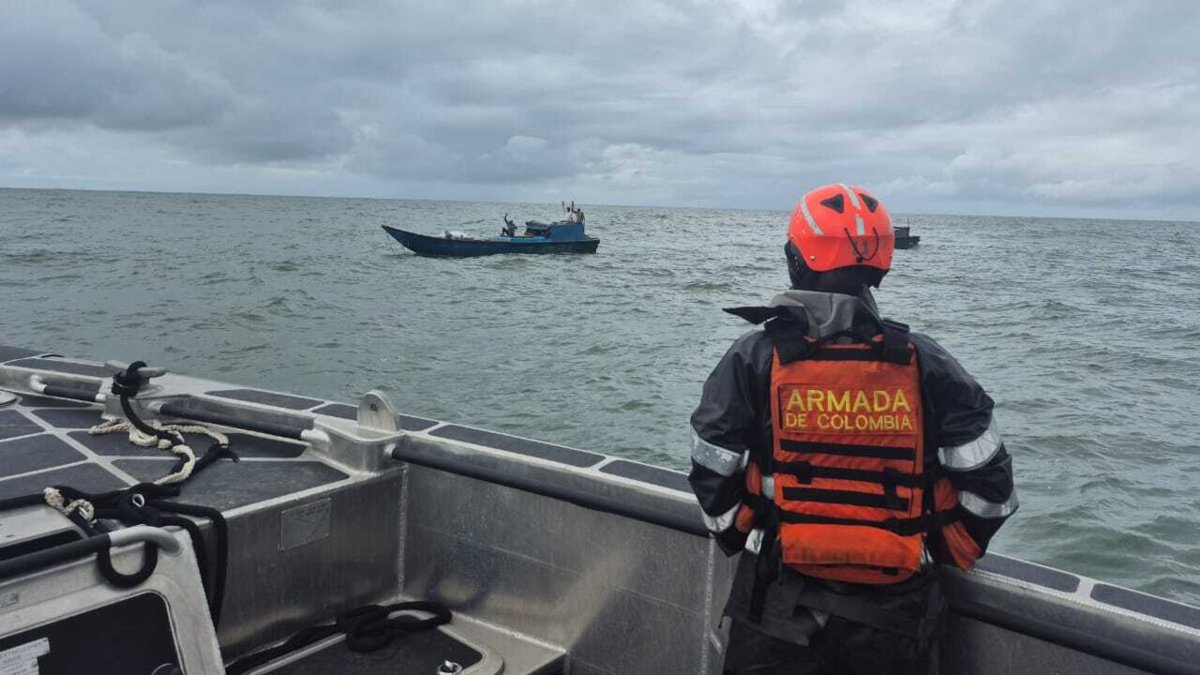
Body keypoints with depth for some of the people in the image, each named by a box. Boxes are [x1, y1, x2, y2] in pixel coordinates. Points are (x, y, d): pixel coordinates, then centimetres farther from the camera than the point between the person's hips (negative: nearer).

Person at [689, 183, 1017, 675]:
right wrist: (946, 554, 12)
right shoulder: (928, 366, -7)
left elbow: (711, 477, -6)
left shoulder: (754, 359, -10)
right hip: (897, 616, 1)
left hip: (779, 604, -1)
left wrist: (741, 541, 12)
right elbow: (989, 486, -4)